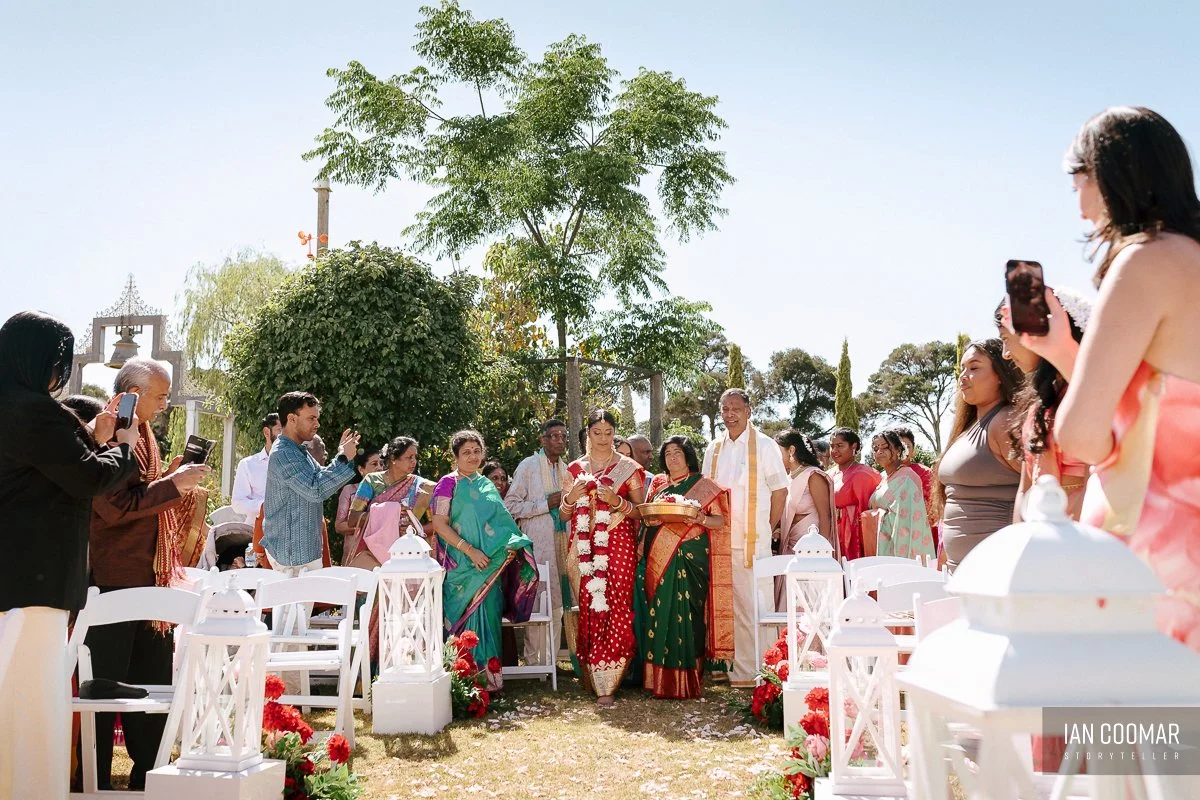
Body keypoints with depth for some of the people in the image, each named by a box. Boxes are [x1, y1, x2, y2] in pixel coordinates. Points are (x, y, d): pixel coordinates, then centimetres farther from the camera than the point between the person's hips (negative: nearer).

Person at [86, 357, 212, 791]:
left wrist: (175, 479, 10)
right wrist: (172, 484, -19)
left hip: (148, 575, 9)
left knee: (154, 677, 13)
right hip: (112, 579, -9)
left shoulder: (143, 435, 14)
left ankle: (147, 774, 24)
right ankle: (95, 781, 12)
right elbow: (114, 507, -23)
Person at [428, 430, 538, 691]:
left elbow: (499, 521, 19)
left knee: (488, 609, 2)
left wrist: (511, 545, -1)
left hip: (489, 562, 5)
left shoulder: (486, 485, 15)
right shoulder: (448, 483, -2)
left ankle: (490, 673, 8)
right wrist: (469, 550, -17)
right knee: (470, 612, -7)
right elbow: (439, 524, -9)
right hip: (462, 565, -5)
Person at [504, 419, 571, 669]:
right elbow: (510, 505, -11)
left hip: (561, 541, 6)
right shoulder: (528, 466, -4)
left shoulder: (565, 469, 16)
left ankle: (550, 658, 19)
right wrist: (547, 504, -14)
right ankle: (534, 660, 3)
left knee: (557, 601, 9)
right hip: (538, 543, -6)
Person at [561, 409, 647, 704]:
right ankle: (593, 677, 8)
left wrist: (616, 501, -13)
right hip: (584, 547, 2)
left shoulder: (628, 467, 6)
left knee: (616, 608, -9)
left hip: (618, 546, -2)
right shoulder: (576, 468, 13)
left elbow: (641, 511, 4)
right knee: (588, 609, -3)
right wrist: (571, 497, -7)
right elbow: (564, 515, 14)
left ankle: (606, 682, -5)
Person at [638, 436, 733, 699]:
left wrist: (699, 518, -19)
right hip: (659, 560, 4)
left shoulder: (704, 486, 5)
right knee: (661, 613, -1)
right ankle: (660, 680, 5)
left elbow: (721, 521, -1)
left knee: (685, 613, -8)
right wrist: (649, 515, 2)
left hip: (690, 559, -4)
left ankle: (686, 682, -1)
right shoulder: (657, 484, 17)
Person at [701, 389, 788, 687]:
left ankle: (763, 671, 4)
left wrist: (767, 530, -2)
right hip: (721, 539, 4)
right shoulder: (714, 449, 12)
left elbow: (780, 491, 0)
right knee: (732, 605, 8)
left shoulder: (764, 446, -2)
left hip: (754, 540, -4)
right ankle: (740, 670, 16)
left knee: (757, 606, -3)